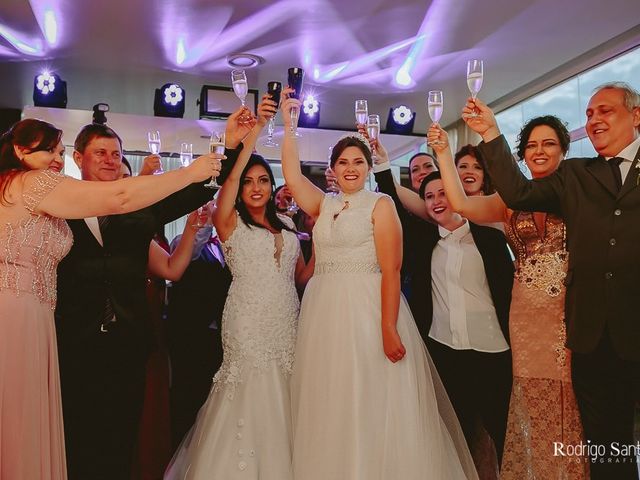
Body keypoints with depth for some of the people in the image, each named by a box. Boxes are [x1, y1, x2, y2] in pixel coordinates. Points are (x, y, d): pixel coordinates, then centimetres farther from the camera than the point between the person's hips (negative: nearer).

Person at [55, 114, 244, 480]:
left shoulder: (140, 205, 7)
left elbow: (199, 189, 0)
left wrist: (230, 145, -12)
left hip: (128, 346, 2)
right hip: (75, 345, -2)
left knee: (120, 448, 15)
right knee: (78, 450, 12)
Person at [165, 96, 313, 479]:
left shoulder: (287, 224, 13)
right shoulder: (230, 222, 0)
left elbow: (302, 275, 13)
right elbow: (229, 178, -18)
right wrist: (255, 129, -24)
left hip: (287, 326, 4)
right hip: (249, 327, -4)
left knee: (283, 408, 10)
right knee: (249, 405, 1)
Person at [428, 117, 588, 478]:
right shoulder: (511, 199, 9)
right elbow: (460, 203, -6)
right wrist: (444, 151, -10)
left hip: (572, 315, -2)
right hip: (527, 317, 2)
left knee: (573, 405, 6)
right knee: (533, 404, 9)